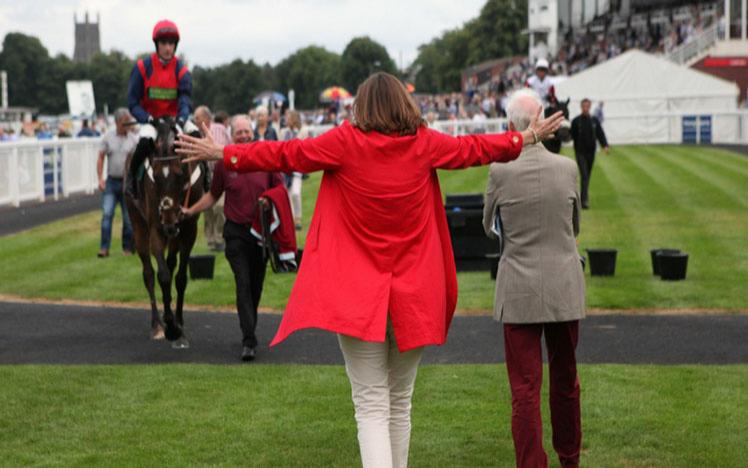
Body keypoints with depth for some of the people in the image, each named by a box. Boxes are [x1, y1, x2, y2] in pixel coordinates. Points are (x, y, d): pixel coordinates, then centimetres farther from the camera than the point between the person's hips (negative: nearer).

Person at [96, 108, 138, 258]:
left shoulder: (134, 138, 0)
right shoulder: (107, 136, 2)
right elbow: (101, 158, 4)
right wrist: (100, 178, -5)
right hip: (111, 182, 0)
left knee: (129, 217, 4)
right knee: (107, 214, -9)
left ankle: (128, 248, 16)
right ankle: (104, 248, -7)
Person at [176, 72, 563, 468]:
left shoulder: (345, 142, -5)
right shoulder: (425, 144, 1)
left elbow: (285, 154, 0)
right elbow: (473, 148, 14)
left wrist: (222, 153, 11)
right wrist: (527, 138, 31)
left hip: (357, 297, -2)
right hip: (415, 295, 3)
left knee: (371, 405, -4)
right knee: (400, 402, 17)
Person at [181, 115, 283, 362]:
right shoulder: (224, 163, -1)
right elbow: (213, 195, 12)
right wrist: (190, 211, 5)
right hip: (236, 232, -1)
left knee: (256, 285, 11)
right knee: (243, 284, -10)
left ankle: (250, 330, 30)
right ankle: (248, 341, -12)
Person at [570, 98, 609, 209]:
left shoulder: (594, 120, 5)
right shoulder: (576, 121, -2)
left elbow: (600, 133, 1)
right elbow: (572, 136, 2)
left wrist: (605, 145, -13)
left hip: (591, 152, 3)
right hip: (580, 152, -3)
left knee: (588, 176, 12)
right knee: (584, 176, -13)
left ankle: (584, 198, 27)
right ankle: (584, 200, -17)